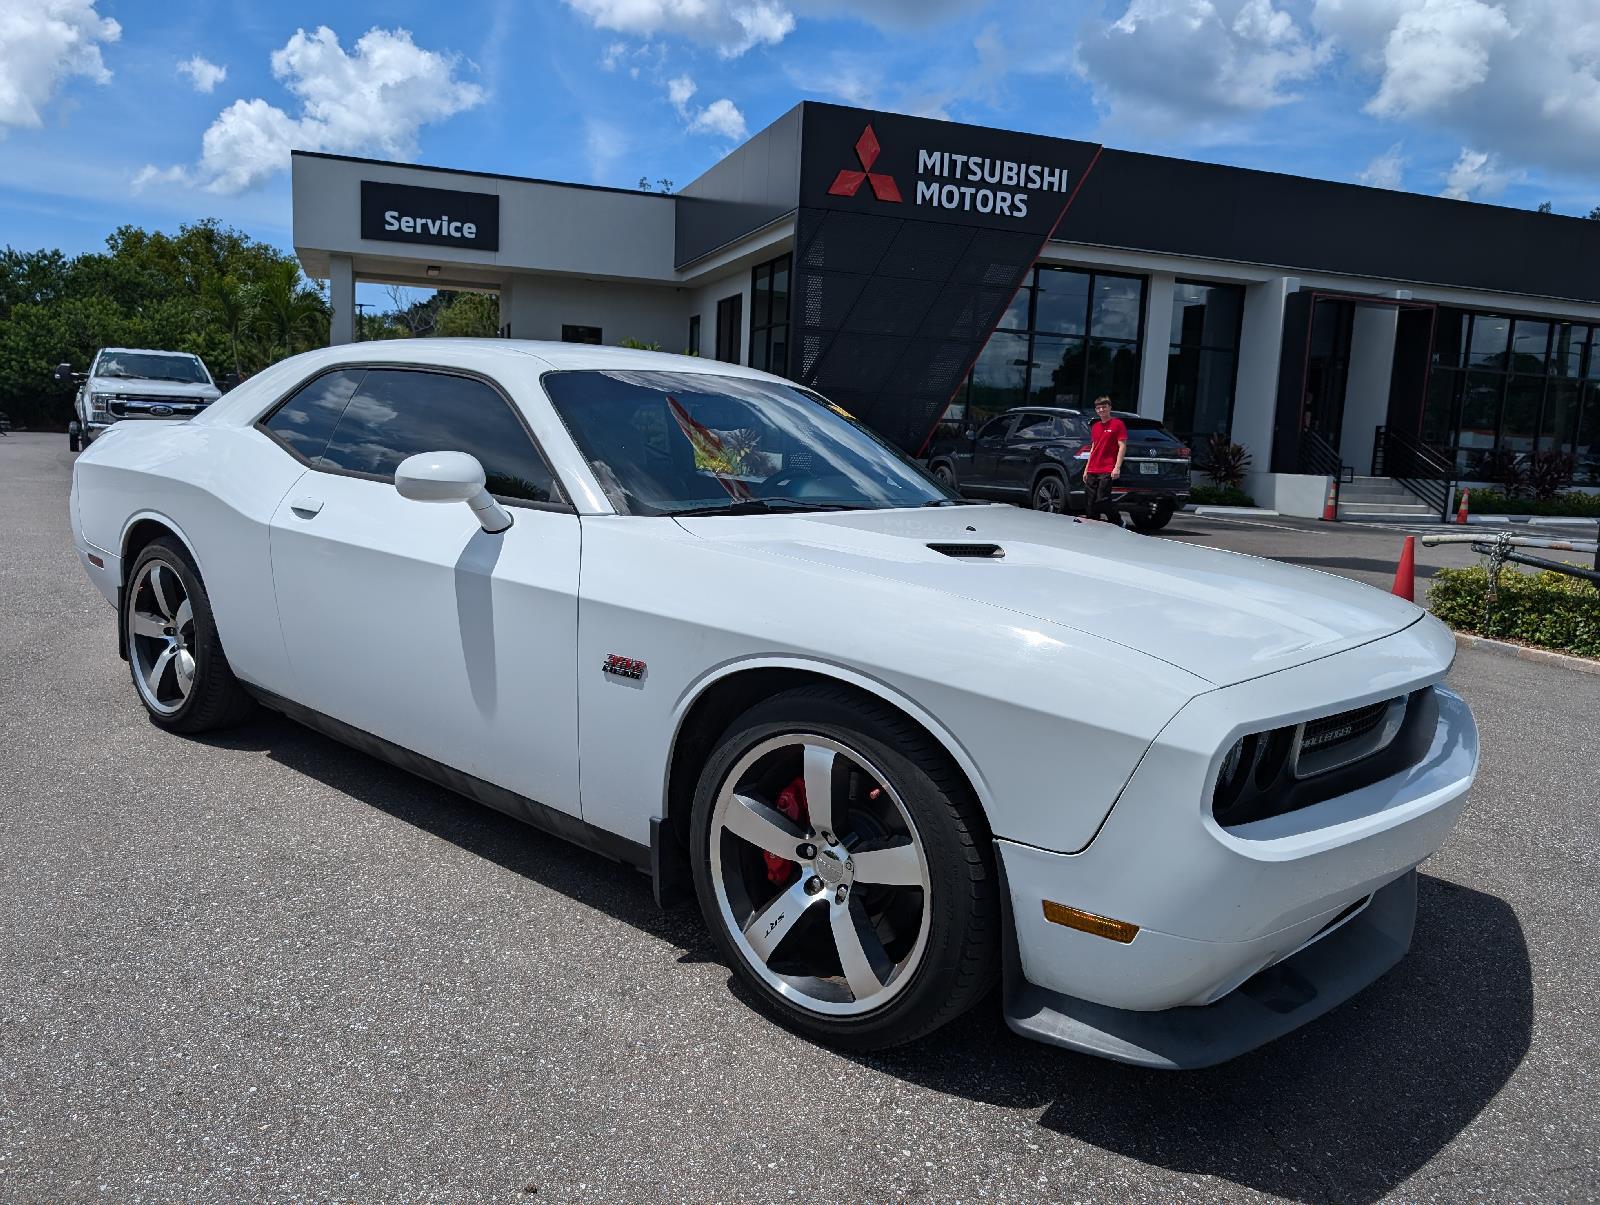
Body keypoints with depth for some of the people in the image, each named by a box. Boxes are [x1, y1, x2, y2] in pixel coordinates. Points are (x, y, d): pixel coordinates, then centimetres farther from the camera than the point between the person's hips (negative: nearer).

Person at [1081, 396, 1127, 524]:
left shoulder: (1117, 424, -2)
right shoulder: (1095, 426, 18)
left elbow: (1122, 446, -7)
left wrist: (1117, 467, -16)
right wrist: (1086, 469, 18)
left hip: (1107, 471, -7)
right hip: (1092, 471, 7)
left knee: (1102, 500, -14)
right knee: (1089, 502, 5)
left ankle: (1119, 523, 2)